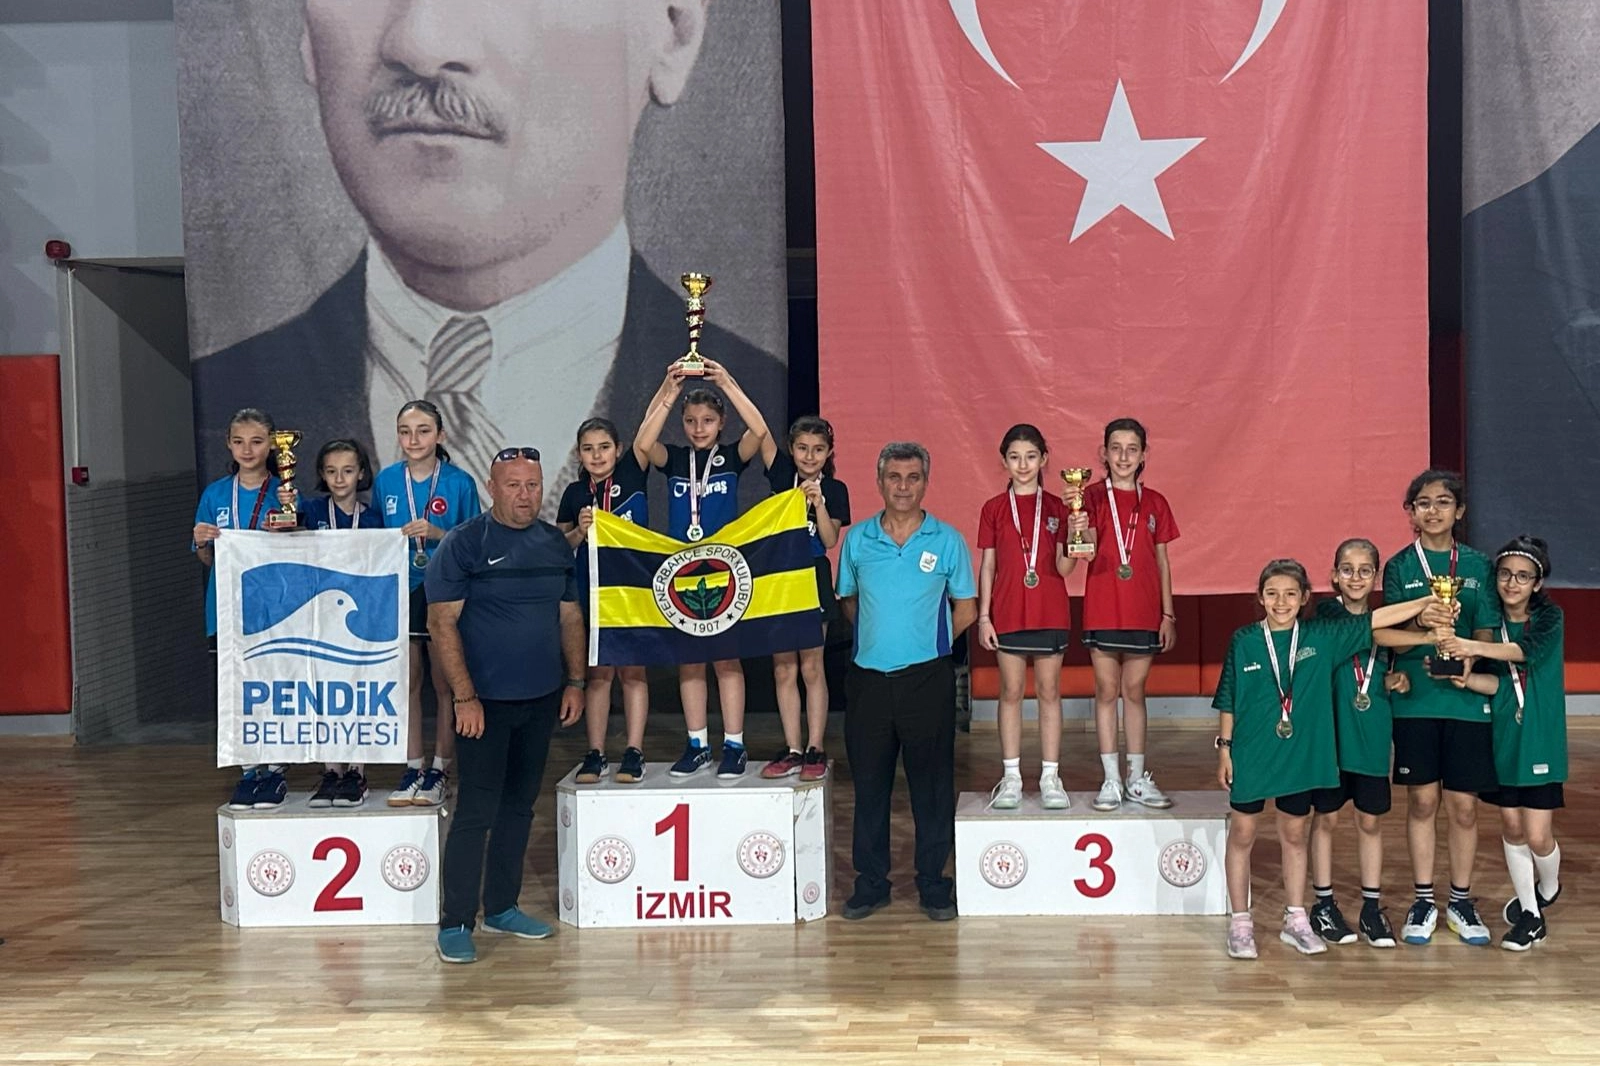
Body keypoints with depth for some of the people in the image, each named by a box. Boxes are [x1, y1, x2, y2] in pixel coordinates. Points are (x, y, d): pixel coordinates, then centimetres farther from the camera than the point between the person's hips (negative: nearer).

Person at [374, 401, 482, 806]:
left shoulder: (460, 482, -4)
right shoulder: (386, 480, 4)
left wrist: (437, 533, -15)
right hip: (401, 590, 3)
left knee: (445, 683, 4)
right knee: (408, 681, 6)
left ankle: (440, 770, 13)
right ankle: (412, 769, 14)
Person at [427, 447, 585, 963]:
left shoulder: (555, 543, 9)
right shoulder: (463, 543, -9)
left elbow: (570, 615, 16)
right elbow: (442, 622, -12)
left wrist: (575, 681, 9)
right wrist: (464, 695, -17)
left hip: (542, 700, 6)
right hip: (485, 702, -6)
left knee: (519, 807, 13)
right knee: (476, 812, -6)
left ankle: (502, 906, 25)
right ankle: (455, 922, 3)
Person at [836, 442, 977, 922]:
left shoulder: (946, 541, 1)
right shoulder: (857, 540, 5)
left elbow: (966, 608, 8)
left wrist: (928, 642, 5)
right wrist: (878, 637, 9)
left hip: (927, 677, -2)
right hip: (868, 677, 2)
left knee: (932, 783, 4)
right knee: (869, 782, 7)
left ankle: (933, 882, 15)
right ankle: (871, 881, 19)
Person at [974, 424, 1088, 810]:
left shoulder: (1056, 507, 3)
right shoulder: (994, 509, 3)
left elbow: (1063, 567, -2)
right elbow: (987, 566, 4)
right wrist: (983, 616, -2)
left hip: (1050, 613, 0)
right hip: (1008, 614, 0)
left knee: (1049, 692, 5)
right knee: (1011, 692, 5)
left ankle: (1050, 778, 12)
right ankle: (1011, 777, 12)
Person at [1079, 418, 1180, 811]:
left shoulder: (1154, 503, 7)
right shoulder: (1093, 497, -2)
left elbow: (1162, 561, 10)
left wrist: (1168, 614, 7)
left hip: (1144, 612, 2)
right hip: (1103, 611, -2)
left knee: (1135, 692, 9)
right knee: (1106, 692, 3)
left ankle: (1137, 778, 17)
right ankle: (1111, 779, 9)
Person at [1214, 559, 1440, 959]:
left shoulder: (1321, 636, -2)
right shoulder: (1244, 641, -6)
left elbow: (1376, 620, -4)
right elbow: (1228, 700, -1)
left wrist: (1427, 603, -10)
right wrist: (1224, 747, -2)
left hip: (1301, 753, 2)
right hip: (1251, 754, -2)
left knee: (1295, 834, 13)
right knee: (1242, 833, 5)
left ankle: (1296, 921, 26)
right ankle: (1240, 922, 17)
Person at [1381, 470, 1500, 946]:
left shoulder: (1477, 566, 7)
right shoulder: (1400, 566, 3)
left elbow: (1486, 632, 3)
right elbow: (1392, 635, -3)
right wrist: (1428, 631, -24)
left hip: (1467, 697, 1)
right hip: (1415, 697, -1)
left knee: (1464, 804, 5)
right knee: (1422, 800, 5)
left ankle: (1461, 901, 20)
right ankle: (1423, 901, 17)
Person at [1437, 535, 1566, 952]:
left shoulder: (1550, 618, -7)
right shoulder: (1492, 622, 3)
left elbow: (1527, 650, -29)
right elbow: (1497, 683, -6)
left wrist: (1474, 647, -43)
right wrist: (1464, 678, -27)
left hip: (1540, 740, -4)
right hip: (1503, 737, 4)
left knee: (1538, 834, -3)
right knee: (1511, 826, 9)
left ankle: (1548, 889, 29)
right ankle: (1530, 914, 23)